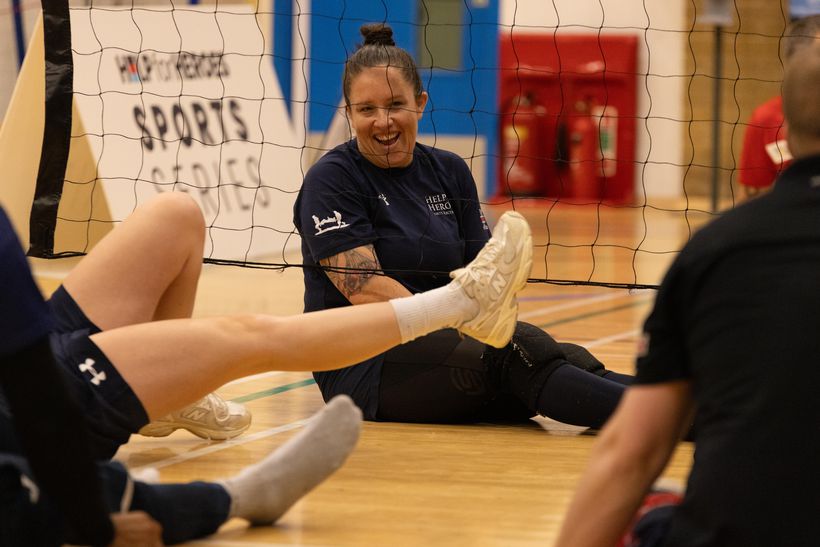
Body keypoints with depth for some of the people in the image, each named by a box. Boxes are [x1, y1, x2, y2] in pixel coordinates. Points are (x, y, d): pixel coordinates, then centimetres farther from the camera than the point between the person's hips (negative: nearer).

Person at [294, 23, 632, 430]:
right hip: (362, 364, -6)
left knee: (568, 359, -25)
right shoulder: (331, 180, -4)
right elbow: (367, 289, -14)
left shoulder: (449, 172, 16)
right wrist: (456, 333, -21)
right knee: (517, 349, -33)